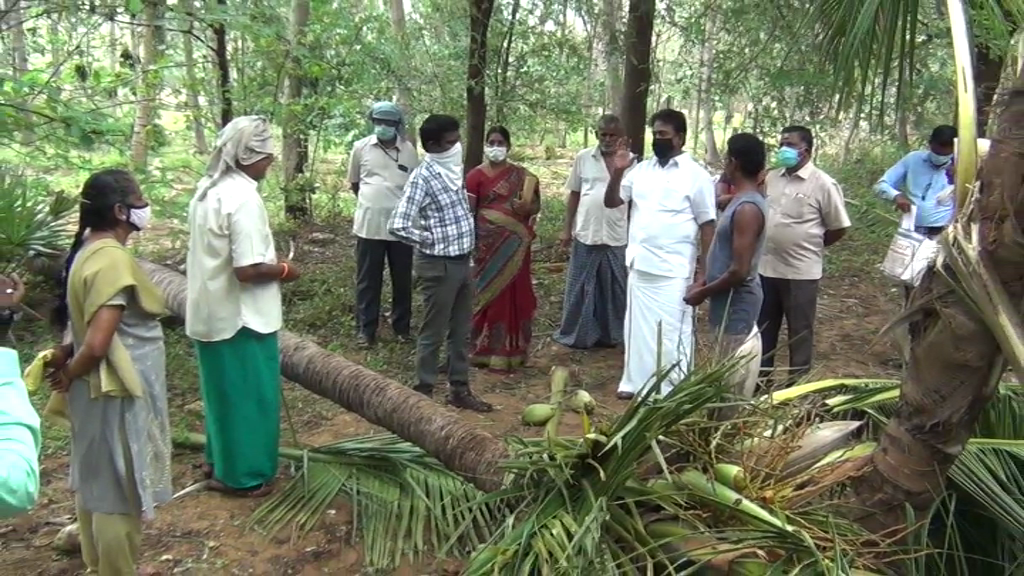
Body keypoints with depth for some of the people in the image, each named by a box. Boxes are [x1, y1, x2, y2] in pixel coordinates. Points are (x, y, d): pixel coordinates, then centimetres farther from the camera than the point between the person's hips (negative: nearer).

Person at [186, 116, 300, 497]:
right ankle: (243, 474, 18)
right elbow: (247, 270, -27)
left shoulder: (208, 190, 6)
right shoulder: (243, 198, -23)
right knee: (249, 395, 6)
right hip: (240, 317, -9)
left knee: (223, 391, 22)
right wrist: (283, 270, -10)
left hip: (209, 312, 9)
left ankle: (218, 460, 36)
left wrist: (270, 261, 12)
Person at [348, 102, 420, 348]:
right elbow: (354, 182, 13)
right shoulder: (361, 147, 1)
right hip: (369, 224, -1)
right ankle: (366, 329, 15)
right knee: (367, 280, 5)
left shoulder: (409, 150, 3)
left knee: (402, 280, 10)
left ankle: (402, 326, 23)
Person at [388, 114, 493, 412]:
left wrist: (469, 253, 15)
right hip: (438, 265, -8)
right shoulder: (422, 177, -17)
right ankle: (423, 393, 17)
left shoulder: (453, 170, 7)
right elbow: (398, 225, -24)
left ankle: (459, 389, 28)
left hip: (462, 261, 8)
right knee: (433, 333, 4)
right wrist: (431, 241, -12)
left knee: (462, 331, 16)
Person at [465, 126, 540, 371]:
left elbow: (537, 205, 11)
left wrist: (527, 208, -12)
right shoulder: (476, 175, -2)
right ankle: (488, 351, 8)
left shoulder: (522, 176, 8)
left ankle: (514, 349, 20)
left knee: (516, 294, 7)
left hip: (516, 245, 3)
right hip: (489, 244, -3)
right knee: (491, 294, 0)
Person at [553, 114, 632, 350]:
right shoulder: (583, 158, 1)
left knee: (613, 289, 11)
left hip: (617, 237, 0)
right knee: (579, 287, 8)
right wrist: (567, 228, 4)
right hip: (585, 234, 0)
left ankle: (609, 335, 25)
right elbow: (574, 195, 6)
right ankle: (574, 334, 20)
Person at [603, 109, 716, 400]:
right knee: (638, 326, 14)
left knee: (671, 331, 1)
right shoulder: (641, 170, 7)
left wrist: (705, 269, -9)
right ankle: (636, 382, 26)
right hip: (639, 265, 6)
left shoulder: (696, 175, -7)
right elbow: (611, 202, 6)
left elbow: (707, 225, -6)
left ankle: (672, 389, 13)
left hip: (673, 270, -5)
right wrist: (617, 172, -11)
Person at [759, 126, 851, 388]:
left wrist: (808, 246, 3)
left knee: (800, 332, 8)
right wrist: (772, 245, 7)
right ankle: (761, 379, 29)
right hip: (766, 267, 5)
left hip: (801, 271, -5)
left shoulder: (823, 184, -10)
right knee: (763, 328, 15)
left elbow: (838, 229, -5)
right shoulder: (771, 178, 6)